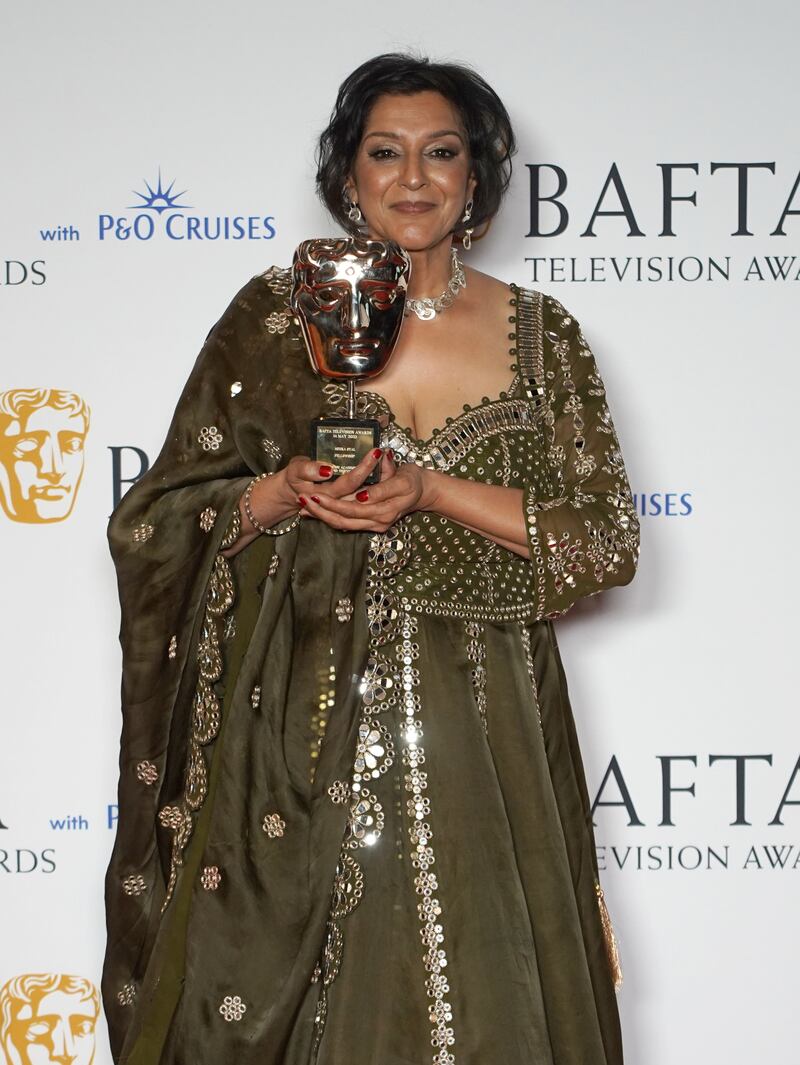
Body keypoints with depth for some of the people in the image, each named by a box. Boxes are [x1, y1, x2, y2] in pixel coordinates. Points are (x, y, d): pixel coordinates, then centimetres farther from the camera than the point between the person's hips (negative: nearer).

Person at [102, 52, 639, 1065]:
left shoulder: (540, 334, 6)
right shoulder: (277, 314, 4)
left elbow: (609, 538, -1)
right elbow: (157, 518, 5)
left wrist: (434, 491, -13)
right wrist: (285, 494, -15)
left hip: (478, 724, 1)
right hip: (308, 717, 0)